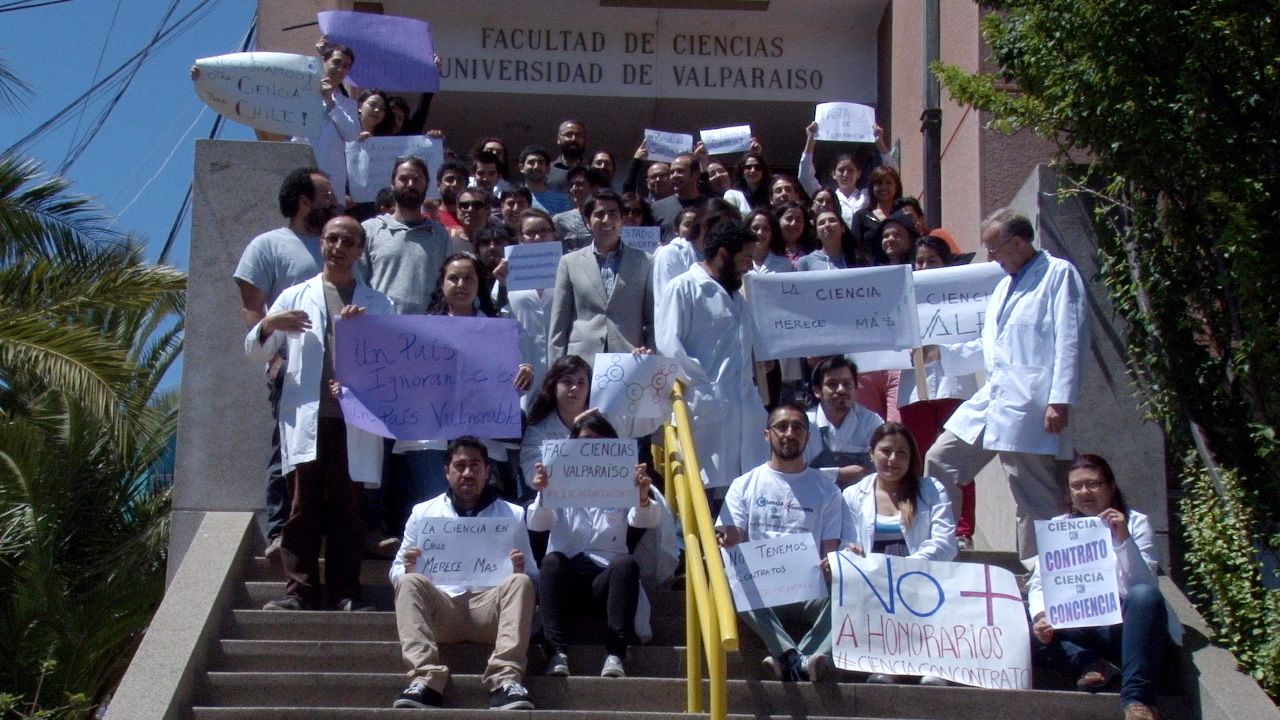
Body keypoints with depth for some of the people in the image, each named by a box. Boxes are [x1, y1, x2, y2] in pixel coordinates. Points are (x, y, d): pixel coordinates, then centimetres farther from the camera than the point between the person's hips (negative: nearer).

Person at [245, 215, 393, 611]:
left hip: (355, 421, 0)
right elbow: (254, 352, 15)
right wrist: (268, 324, -6)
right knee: (303, 508, -4)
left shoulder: (377, 304, 17)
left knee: (347, 511, 0)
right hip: (306, 418, 0)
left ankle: (344, 593, 2)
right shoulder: (296, 297, 17)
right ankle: (299, 590, -3)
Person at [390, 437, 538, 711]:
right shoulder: (422, 513, 17)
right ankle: (425, 679, -44)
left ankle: (506, 680, -44)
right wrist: (408, 569, -8)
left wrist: (520, 571, -10)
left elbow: (533, 578, 15)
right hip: (440, 608, 0)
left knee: (520, 583, -29)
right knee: (410, 582, -29)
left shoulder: (513, 515, 17)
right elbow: (397, 572, 17)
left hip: (490, 608, 0)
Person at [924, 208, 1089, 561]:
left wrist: (1060, 401, -19)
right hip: (990, 399, 9)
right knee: (940, 461, 6)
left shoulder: (1059, 274, -3)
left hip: (1028, 404, -9)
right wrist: (940, 351, 20)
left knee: (1036, 498, -5)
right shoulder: (1005, 285, 24)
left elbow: (1070, 343, -12)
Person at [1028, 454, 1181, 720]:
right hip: (1081, 630, 2)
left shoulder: (1136, 523, 5)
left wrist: (1124, 538, -22)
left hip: (1128, 626, -2)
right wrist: (1040, 617, -20)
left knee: (1144, 595, -35)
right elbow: (1039, 584, 1)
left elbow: (1144, 584, -9)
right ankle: (1090, 664, -30)